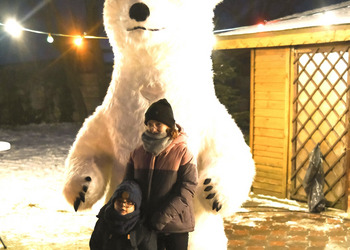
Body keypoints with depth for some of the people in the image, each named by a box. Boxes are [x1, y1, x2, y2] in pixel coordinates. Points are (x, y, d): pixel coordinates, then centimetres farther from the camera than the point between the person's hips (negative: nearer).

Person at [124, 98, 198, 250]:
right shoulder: (138, 153, 5)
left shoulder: (182, 152, -9)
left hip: (176, 227, -4)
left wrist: (164, 216, -21)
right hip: (147, 225, 4)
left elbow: (186, 190, -14)